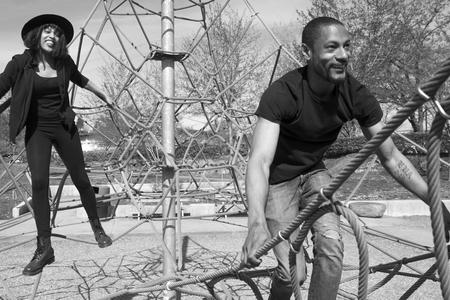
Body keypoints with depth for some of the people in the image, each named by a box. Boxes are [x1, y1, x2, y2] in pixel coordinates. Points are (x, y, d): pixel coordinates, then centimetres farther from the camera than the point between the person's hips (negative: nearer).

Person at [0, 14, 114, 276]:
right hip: (37, 130, -1)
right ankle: (44, 247, -7)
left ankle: (97, 227, 26)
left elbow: (80, 79, 19)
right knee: (39, 182, -16)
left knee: (81, 179, 5)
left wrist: (102, 94, 32)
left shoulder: (65, 62, -1)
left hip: (64, 127, 2)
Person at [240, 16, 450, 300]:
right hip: (279, 178, -4)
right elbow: (260, 161, -39)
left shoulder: (356, 95, -15)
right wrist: (257, 225, -54)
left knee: (332, 244, -18)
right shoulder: (281, 93, -29)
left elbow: (391, 157, -8)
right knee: (292, 273, -11)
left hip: (314, 172, 4)